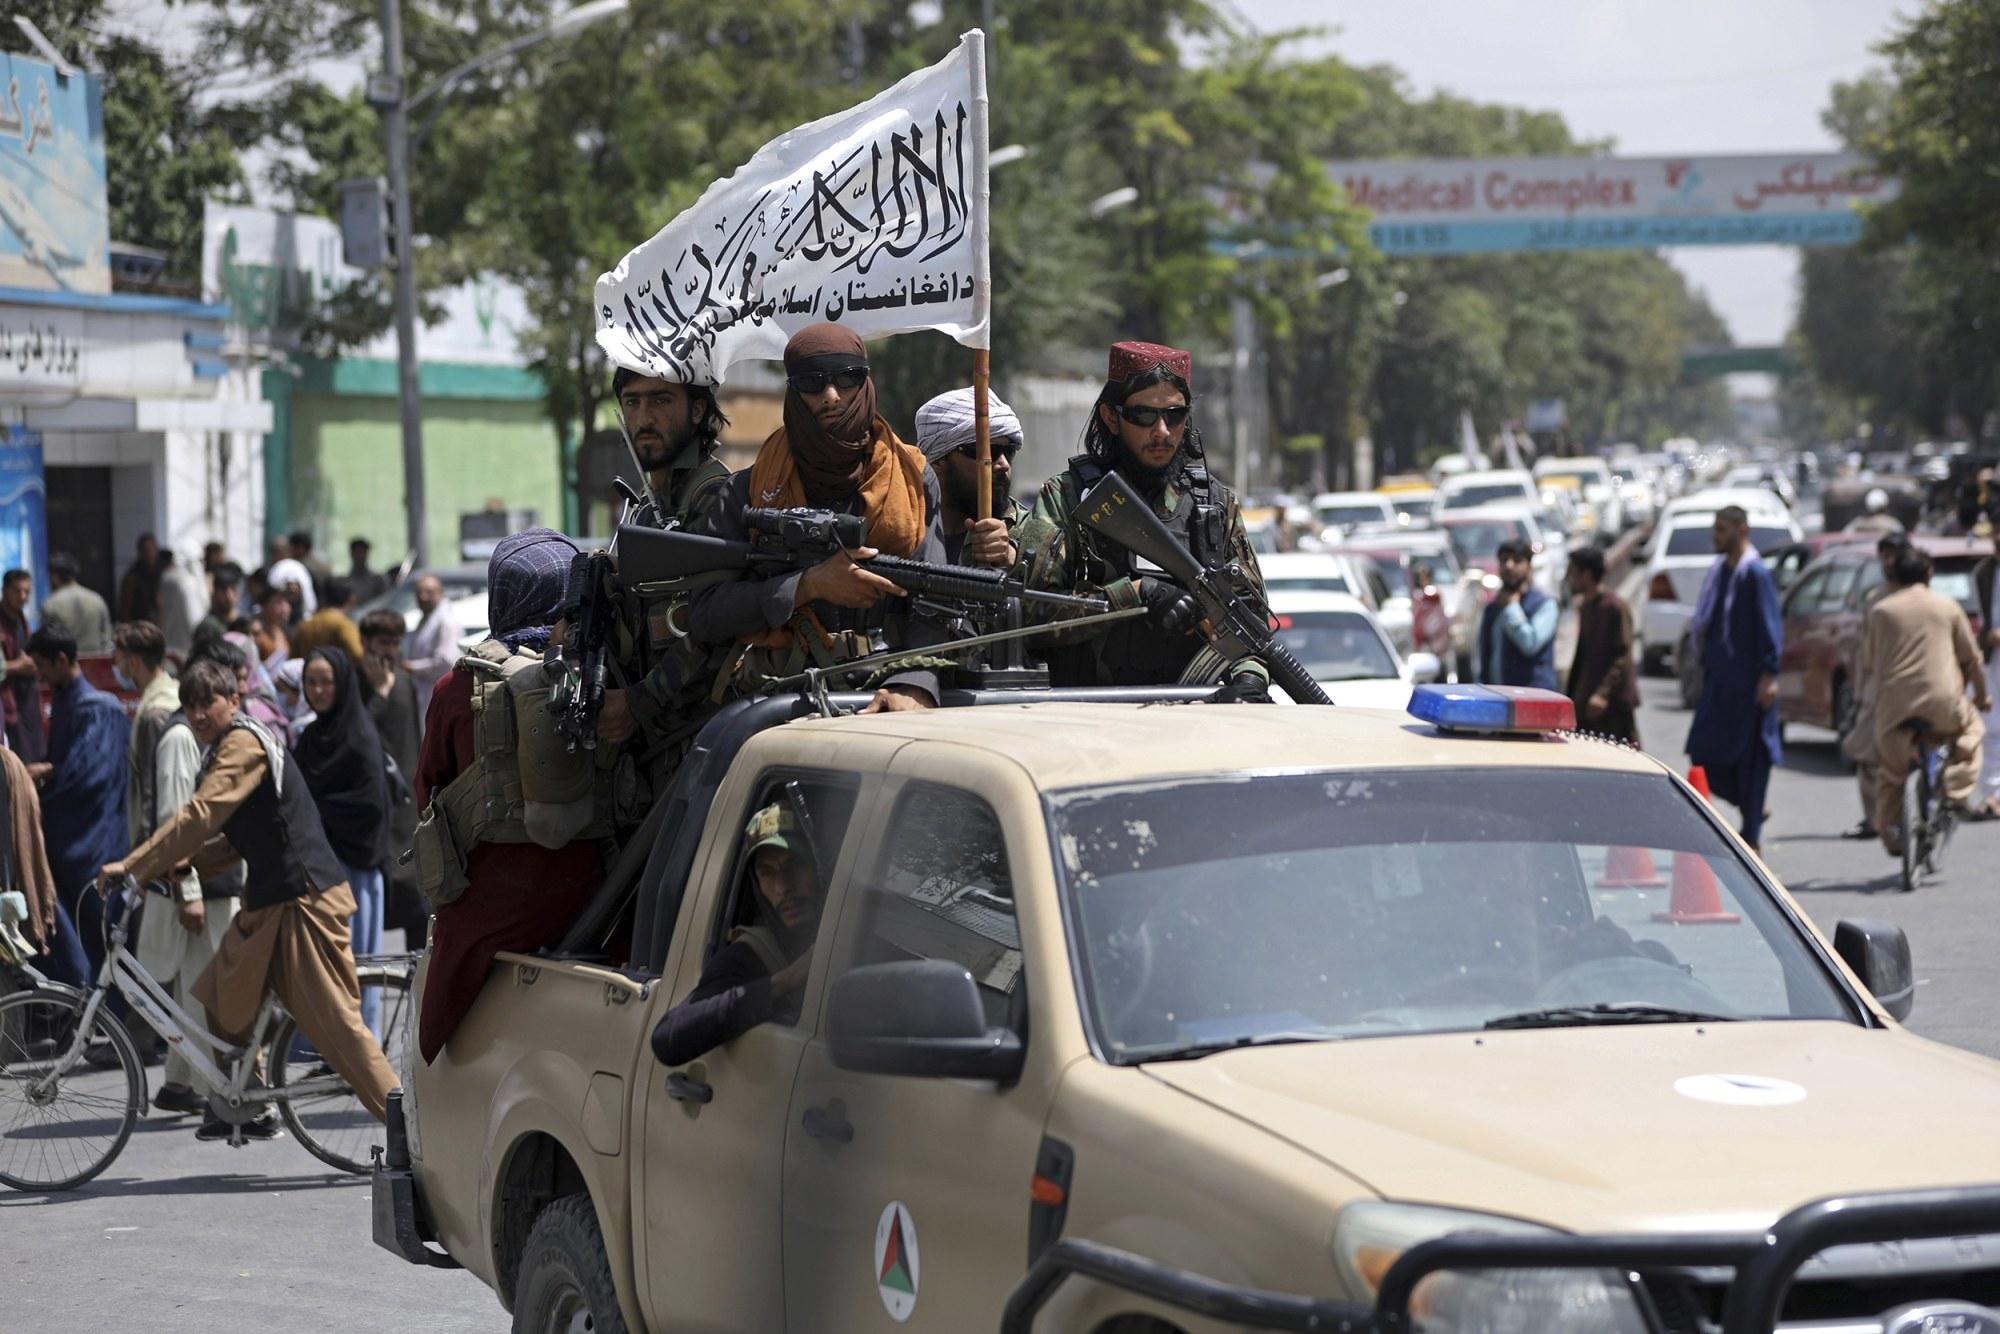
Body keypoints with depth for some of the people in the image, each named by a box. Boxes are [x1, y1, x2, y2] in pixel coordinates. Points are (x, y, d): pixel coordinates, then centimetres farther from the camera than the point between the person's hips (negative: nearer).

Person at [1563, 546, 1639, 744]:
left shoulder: (1615, 607, -11)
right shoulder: (1584, 606, 15)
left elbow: (1623, 656, -16)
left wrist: (1603, 694, -23)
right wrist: (1570, 694, 19)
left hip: (1613, 704, -8)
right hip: (1585, 702, 8)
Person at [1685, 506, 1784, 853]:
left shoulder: (1755, 574, -13)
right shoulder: (1720, 570, 12)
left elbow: (1769, 627, -15)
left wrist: (1769, 675, -19)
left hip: (1749, 681, -8)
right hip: (1720, 678, 8)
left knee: (1749, 755, -3)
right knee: (1704, 750, 4)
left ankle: (1752, 837, 4)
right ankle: (1752, 810, 21)